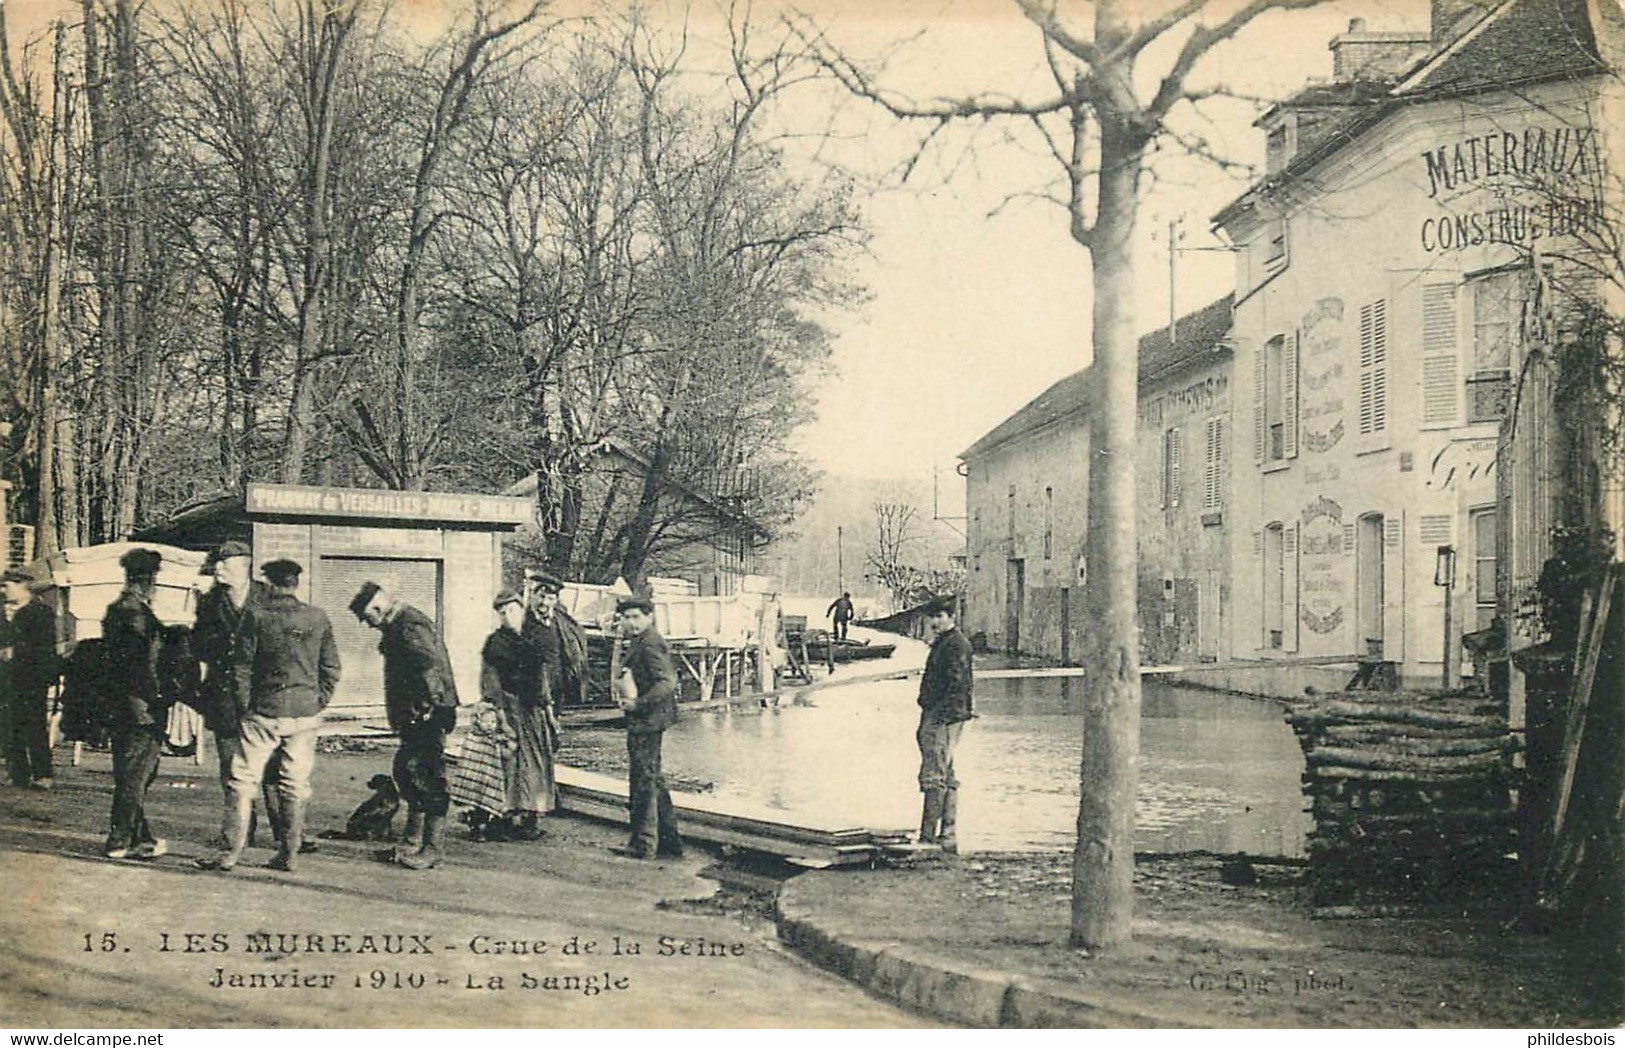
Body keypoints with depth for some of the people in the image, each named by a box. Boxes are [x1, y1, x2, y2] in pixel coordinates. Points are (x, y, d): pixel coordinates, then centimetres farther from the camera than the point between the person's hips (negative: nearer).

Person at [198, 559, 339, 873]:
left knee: (243, 781, 3)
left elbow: (241, 666, -4)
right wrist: (317, 703, 12)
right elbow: (331, 668, 5)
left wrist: (244, 708, 4)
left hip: (264, 712, -3)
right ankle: (289, 854, 11)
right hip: (305, 715, 3)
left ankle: (232, 850, 1)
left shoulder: (256, 615, -5)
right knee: (296, 784, 8)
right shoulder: (318, 618, 2)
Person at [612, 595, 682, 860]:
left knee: (643, 780, -5)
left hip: (647, 720, -11)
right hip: (643, 721, 11)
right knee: (653, 780, 15)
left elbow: (667, 682, -24)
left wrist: (637, 703, -22)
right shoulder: (638, 643, 17)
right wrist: (623, 694, 12)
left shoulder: (649, 644, -15)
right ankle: (670, 841, 21)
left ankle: (643, 843, 1)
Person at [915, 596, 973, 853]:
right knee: (945, 778, 12)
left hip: (944, 718, -11)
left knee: (934, 777, -12)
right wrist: (925, 724, 22)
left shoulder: (956, 645, -12)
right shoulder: (941, 643, 20)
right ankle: (948, 836, 16)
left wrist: (940, 717, -23)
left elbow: (957, 685, -19)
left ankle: (928, 837, -13)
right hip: (936, 717, 11)